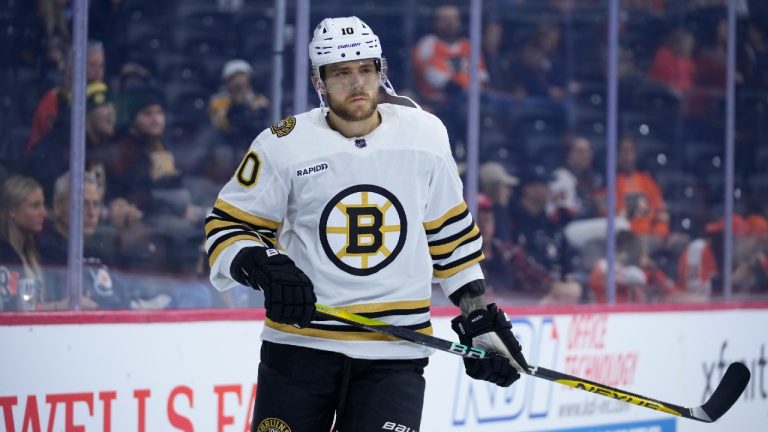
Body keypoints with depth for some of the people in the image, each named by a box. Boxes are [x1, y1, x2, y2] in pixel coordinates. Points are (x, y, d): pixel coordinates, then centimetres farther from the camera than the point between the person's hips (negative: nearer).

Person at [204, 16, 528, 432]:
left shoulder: (424, 135, 2)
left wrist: (478, 313, 13)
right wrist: (262, 268, -17)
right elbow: (228, 225, 2)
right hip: (300, 344, -1)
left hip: (396, 353, 1)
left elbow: (450, 230, 14)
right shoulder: (285, 145, -6)